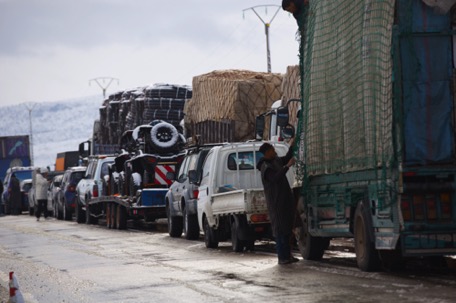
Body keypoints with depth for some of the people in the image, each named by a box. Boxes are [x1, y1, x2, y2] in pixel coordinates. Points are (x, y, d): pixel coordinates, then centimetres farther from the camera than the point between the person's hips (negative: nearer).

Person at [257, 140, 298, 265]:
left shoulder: (276, 160, 12)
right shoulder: (265, 167, -16)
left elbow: (286, 159, 31)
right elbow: (276, 178, -30)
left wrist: (291, 146, 21)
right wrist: (287, 166, -30)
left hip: (285, 199, 10)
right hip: (276, 202, -10)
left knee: (287, 227, 13)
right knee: (280, 229, -9)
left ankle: (287, 255, 20)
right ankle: (282, 257, -9)